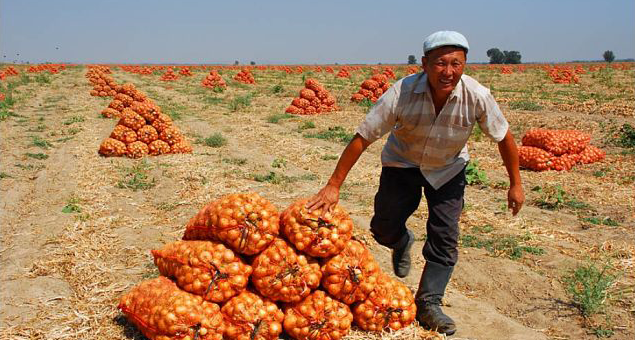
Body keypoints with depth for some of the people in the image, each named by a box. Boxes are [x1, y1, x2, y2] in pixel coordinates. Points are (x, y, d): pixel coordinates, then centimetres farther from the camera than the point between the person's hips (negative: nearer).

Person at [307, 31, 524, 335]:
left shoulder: (477, 96, -28)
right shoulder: (402, 92, -32)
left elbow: (504, 137, -10)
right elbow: (362, 138, -27)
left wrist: (515, 184, -4)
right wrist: (333, 186, -25)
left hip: (448, 168, 1)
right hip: (402, 162, 0)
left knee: (445, 237, -3)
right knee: (384, 228, 0)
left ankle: (429, 303, 12)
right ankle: (402, 242, 38)